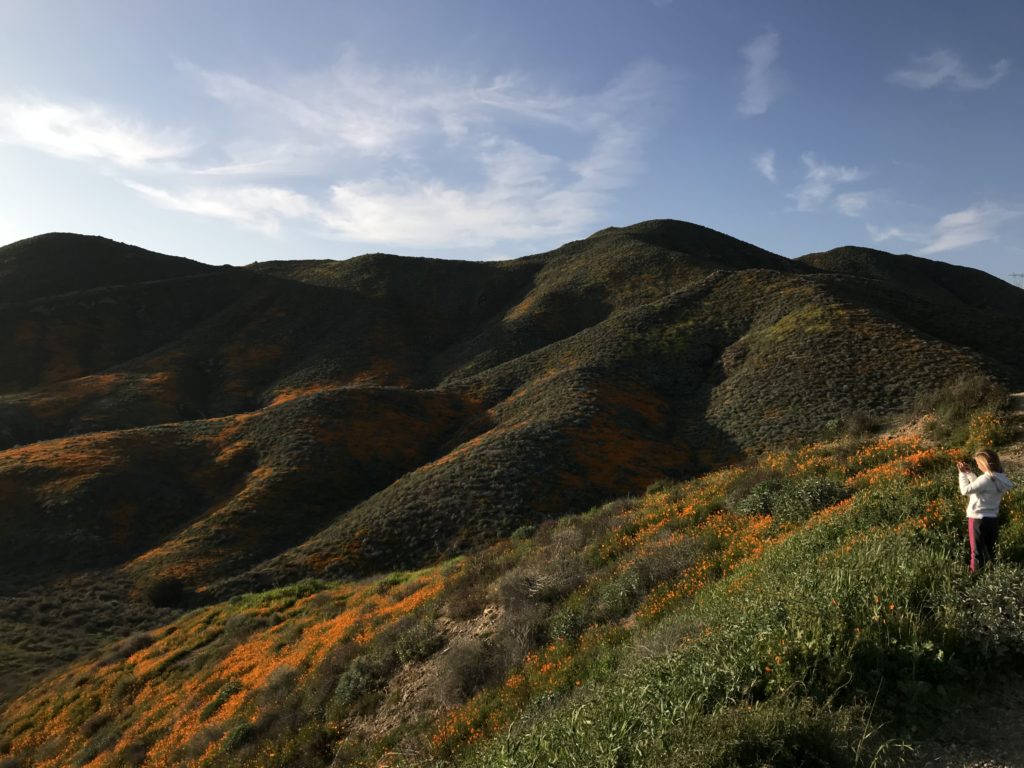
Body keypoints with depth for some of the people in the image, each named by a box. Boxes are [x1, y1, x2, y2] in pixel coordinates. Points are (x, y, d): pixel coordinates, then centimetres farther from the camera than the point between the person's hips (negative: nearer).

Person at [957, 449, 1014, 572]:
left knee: (977, 551, 3)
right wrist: (969, 472, 12)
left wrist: (962, 473, -10)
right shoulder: (999, 478, 4)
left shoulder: (986, 479, -22)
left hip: (979, 519, -8)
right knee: (989, 550, 18)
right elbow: (978, 486, 16)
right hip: (993, 519, 8)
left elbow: (965, 490, -20)